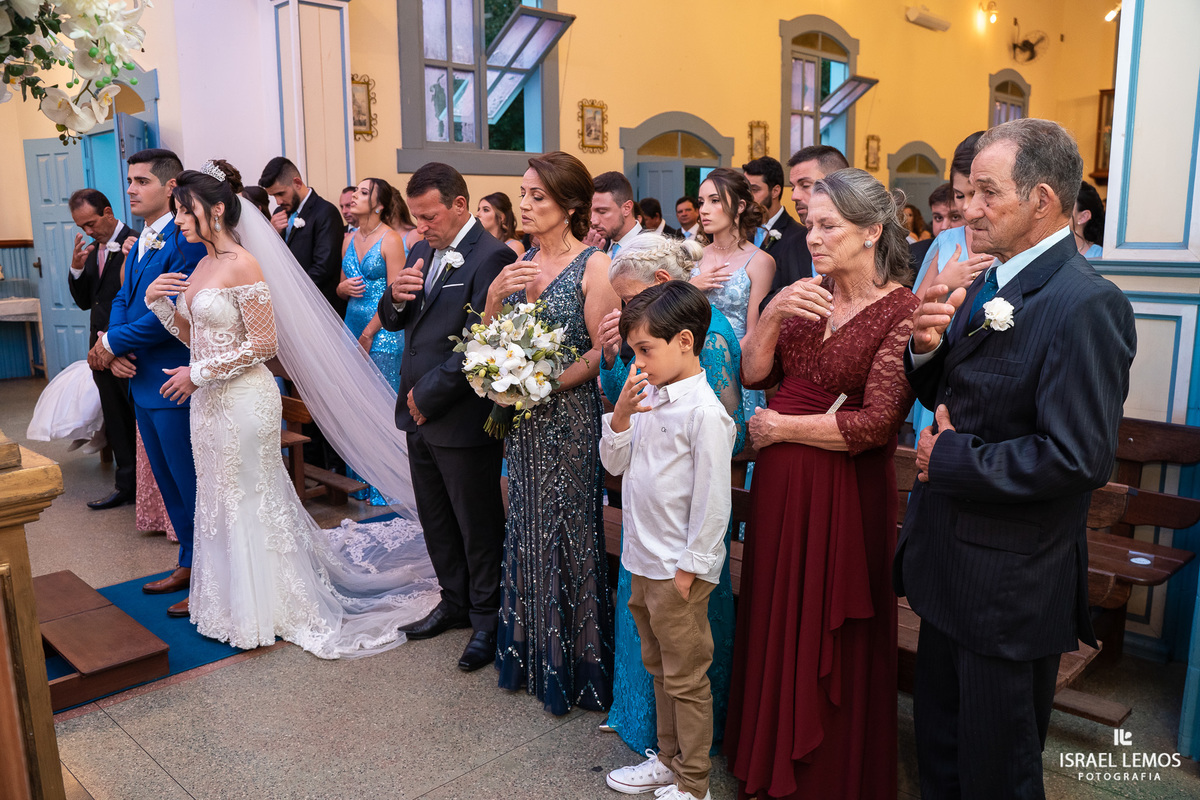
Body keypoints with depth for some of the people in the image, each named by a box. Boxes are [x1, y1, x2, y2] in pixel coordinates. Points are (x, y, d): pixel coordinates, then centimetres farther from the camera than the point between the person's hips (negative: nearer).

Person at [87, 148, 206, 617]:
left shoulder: (186, 241, -17)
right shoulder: (140, 242, 13)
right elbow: (123, 299, 12)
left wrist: (112, 342, -12)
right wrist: (113, 350, -6)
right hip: (142, 381, 10)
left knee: (191, 485, 1)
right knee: (169, 484, 19)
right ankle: (189, 565, 34)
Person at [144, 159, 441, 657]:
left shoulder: (241, 265, -15)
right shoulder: (202, 265, 10)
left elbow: (264, 344, -19)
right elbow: (194, 335, 14)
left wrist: (198, 374, -15)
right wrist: (158, 301, 0)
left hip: (244, 400, -8)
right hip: (211, 402, 8)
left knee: (248, 499, 4)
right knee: (220, 498, 16)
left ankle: (259, 611, 21)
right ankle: (234, 601, 32)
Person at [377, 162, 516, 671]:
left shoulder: (491, 257, -16)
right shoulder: (422, 251, 11)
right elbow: (393, 322, 14)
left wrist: (427, 394, -14)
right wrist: (396, 297, -9)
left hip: (462, 419, -8)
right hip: (419, 416, 8)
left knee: (478, 526, 7)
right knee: (435, 520, 19)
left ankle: (488, 620, 24)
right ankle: (455, 602, 38)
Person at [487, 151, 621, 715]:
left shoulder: (594, 265, -9)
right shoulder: (520, 262, 9)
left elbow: (602, 352, -13)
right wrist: (495, 296, -8)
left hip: (571, 416, -6)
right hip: (525, 420, 6)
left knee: (568, 530, 4)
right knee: (528, 529, 14)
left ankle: (574, 665, 22)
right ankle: (531, 653, 31)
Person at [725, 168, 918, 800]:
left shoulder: (902, 310, -12)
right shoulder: (807, 294, 6)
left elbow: (876, 423, -18)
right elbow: (753, 374, 3)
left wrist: (778, 426, -10)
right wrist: (772, 314, -13)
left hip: (845, 492, -5)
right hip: (779, 481, 6)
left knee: (829, 637, 9)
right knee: (774, 619, 16)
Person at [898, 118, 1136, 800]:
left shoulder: (1086, 304, -21)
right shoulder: (988, 284, 7)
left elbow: (1078, 458, -27)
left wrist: (953, 459, -18)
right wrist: (929, 348, -8)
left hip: (1011, 585, -8)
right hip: (952, 565, 8)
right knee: (938, 745, 25)